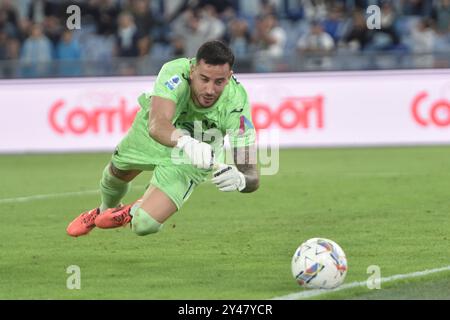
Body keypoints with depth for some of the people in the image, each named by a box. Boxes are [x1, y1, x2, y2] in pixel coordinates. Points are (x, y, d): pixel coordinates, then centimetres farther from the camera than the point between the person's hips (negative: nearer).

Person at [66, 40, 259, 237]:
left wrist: (237, 179, -64)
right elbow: (157, 125, -57)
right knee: (117, 172, 28)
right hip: (150, 133, 1)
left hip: (189, 161, -1)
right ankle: (105, 210, 65)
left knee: (144, 225, -14)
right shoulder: (175, 72, -41)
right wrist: (186, 143, -77)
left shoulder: (236, 105, -40)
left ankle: (135, 211, 24)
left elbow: (252, 177, -40)